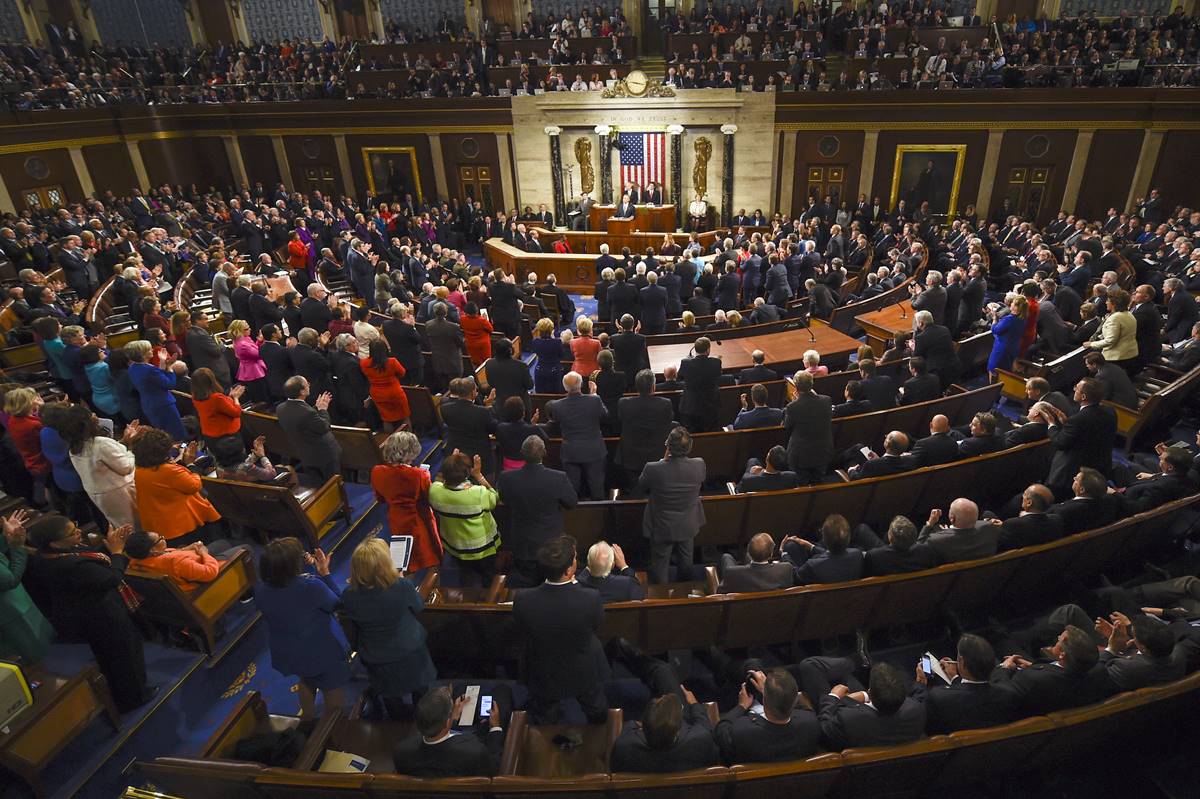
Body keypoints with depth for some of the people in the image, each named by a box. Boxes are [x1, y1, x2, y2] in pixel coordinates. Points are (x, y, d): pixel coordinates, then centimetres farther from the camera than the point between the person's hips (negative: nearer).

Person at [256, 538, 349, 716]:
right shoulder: (311, 586, -37)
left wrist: (304, 567, -9)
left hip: (286, 653, 6)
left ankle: (308, 717, 58)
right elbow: (336, 605, -17)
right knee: (333, 690, 20)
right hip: (323, 653, -6)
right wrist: (325, 573, -16)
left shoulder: (261, 588, -20)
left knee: (305, 681, 36)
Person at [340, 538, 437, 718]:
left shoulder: (349, 597, -29)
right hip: (411, 655, -1)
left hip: (376, 662, 1)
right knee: (421, 696, 30)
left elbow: (352, 626, -7)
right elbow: (418, 607, -11)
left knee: (392, 701, 30)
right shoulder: (402, 587, -34)